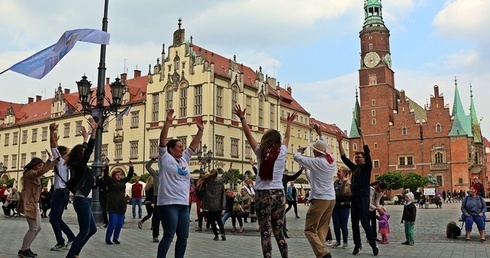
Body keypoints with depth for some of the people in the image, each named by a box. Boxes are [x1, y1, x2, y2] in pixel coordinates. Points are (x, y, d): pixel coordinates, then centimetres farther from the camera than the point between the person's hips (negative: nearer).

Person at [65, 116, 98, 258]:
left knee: (92, 229, 16)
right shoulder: (79, 164, -12)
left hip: (85, 200, 10)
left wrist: (86, 136, 32)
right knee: (84, 231, -5)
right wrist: (94, 131, -32)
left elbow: (87, 150, 28)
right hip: (82, 200, -10)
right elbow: (88, 151, -27)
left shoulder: (79, 166, 13)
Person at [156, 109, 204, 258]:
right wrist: (167, 122, -21)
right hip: (168, 203, -7)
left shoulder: (184, 159, 16)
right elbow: (162, 141, -13)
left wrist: (200, 130, 10)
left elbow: (193, 146, 18)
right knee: (168, 236, -7)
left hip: (183, 204, 7)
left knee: (183, 236, 9)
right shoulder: (166, 159, -2)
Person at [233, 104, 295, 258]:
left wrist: (242, 118, 18)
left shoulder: (260, 151, 1)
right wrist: (289, 123, 39)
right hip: (278, 194, 3)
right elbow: (286, 137, 25)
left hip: (263, 194, -3)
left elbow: (248, 135, 11)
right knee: (279, 231, 12)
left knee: (265, 232, -2)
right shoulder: (282, 151, 6)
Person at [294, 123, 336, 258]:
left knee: (310, 230, -4)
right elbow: (326, 147, 26)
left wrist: (300, 151, 15)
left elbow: (296, 157, -6)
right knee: (322, 229, 11)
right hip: (331, 199, 8)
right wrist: (320, 134, 34)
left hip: (319, 199, -8)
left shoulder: (316, 162, -13)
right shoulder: (332, 161, 7)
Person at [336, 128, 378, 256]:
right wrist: (340, 142, 6)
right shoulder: (354, 168, 14)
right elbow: (343, 157, 13)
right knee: (354, 223, 7)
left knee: (365, 222, -8)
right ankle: (357, 245, 15)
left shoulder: (367, 167, 0)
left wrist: (361, 135, -12)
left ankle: (374, 245, 3)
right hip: (354, 197, 6)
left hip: (363, 197, -6)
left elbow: (367, 151, -11)